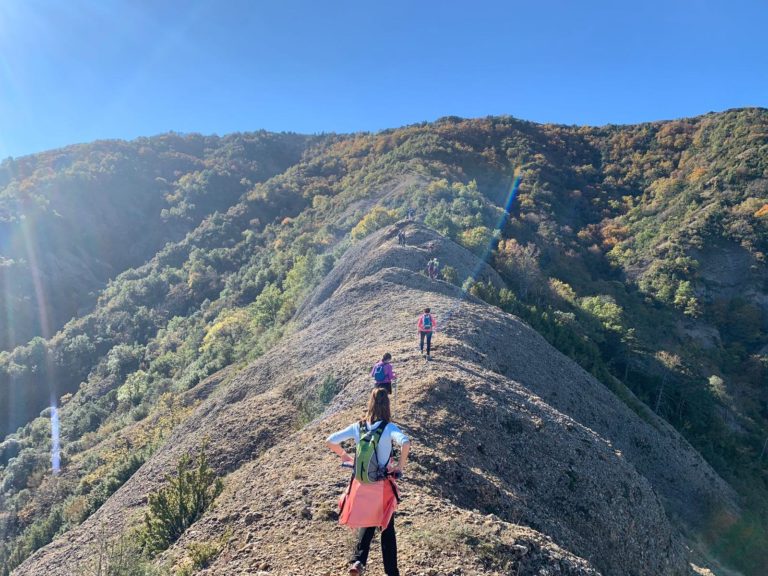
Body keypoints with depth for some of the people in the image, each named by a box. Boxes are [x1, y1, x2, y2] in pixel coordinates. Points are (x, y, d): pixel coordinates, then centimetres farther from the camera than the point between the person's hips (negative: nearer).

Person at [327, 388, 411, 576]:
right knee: (387, 528, 17)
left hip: (362, 484, 3)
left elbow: (330, 441, -4)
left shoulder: (358, 427, -6)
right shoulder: (389, 428, -17)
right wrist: (400, 466, -20)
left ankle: (358, 560, 9)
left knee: (367, 523, 25)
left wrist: (345, 456, 9)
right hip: (383, 485, -3)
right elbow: (406, 443, -35)